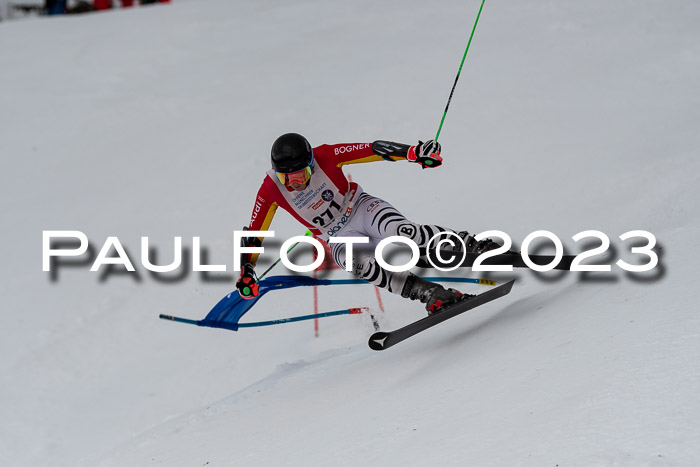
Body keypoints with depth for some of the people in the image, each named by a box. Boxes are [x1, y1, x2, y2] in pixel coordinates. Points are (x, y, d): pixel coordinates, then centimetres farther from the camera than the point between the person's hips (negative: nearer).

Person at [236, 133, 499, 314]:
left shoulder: (324, 157, -17)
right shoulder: (271, 190, -13)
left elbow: (372, 150, -15)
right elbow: (254, 235, -4)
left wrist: (414, 152, -24)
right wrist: (246, 272, -13)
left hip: (362, 209, -1)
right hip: (340, 238, 1)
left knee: (402, 231, -34)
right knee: (356, 263, -34)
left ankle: (475, 246, -27)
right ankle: (432, 294, -40)